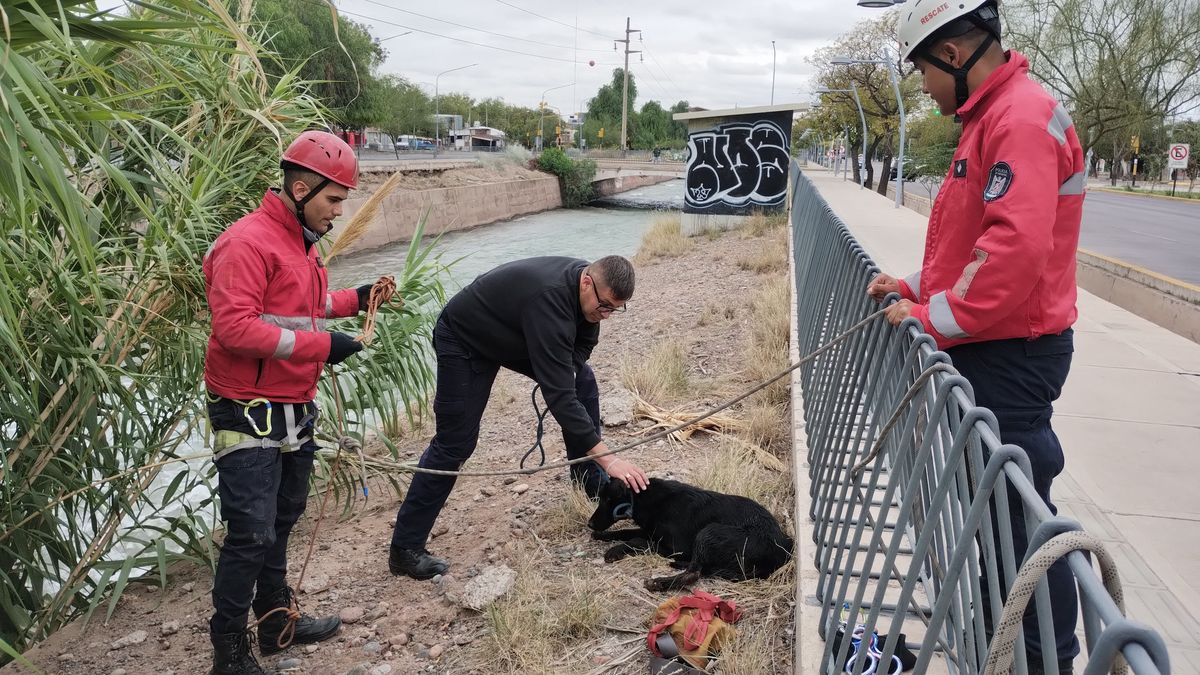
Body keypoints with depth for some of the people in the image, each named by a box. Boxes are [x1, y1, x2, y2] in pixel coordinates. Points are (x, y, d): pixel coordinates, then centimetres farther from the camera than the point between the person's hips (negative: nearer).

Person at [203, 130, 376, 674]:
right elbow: (234, 326, -26)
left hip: (295, 410, 10)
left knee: (282, 521, 20)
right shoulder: (247, 242, -18)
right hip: (250, 415, -9)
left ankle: (277, 620, 36)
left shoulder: (302, 241, 11)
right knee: (251, 534, -3)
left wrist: (354, 300, 9)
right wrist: (321, 344, -23)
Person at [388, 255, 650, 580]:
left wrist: (566, 371, -18)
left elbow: (583, 341, 5)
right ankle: (405, 550, 1)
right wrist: (608, 458, -43)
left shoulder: (590, 285, -15)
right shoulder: (549, 299, -41)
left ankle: (593, 485, 17)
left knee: (583, 382, 3)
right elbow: (559, 394, -43)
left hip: (515, 334, 8)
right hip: (464, 340, -8)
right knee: (455, 443, -9)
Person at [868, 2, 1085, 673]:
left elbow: (1017, 247, -29)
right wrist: (918, 286, 12)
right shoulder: (992, 115, 15)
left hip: (1011, 355, -10)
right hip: (991, 346, 10)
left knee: (1020, 513, -1)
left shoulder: (1022, 116, -18)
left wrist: (937, 316, -21)